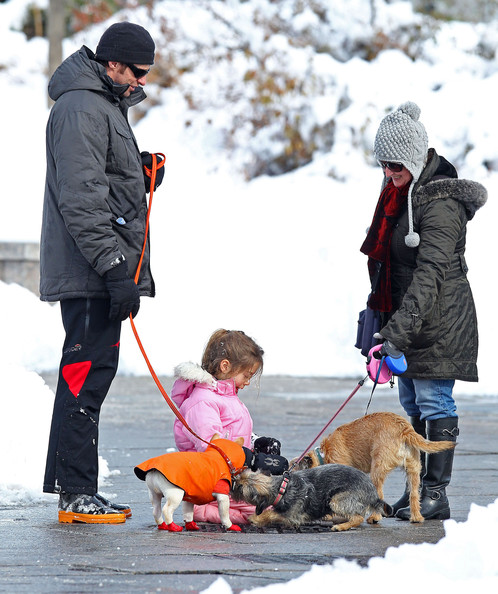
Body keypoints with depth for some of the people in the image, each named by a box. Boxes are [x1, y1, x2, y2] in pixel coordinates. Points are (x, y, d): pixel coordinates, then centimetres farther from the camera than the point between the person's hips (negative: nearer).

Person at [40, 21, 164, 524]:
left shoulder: (106, 105, 20)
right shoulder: (81, 109, -14)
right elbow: (81, 199, -21)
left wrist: (142, 172, 9)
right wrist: (114, 266, -24)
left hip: (104, 271, 11)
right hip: (90, 274, -11)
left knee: (94, 370, 12)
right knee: (86, 372, -9)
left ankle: (70, 484, 17)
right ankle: (76, 494, -8)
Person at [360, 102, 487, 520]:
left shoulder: (440, 202, -20)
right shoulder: (400, 192, 10)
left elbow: (429, 274, -27)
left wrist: (398, 329, -33)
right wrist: (382, 313, 22)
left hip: (438, 321, -9)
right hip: (406, 318, 9)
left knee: (434, 403, -7)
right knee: (413, 406, 11)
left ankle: (436, 494, -4)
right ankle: (417, 488, 17)